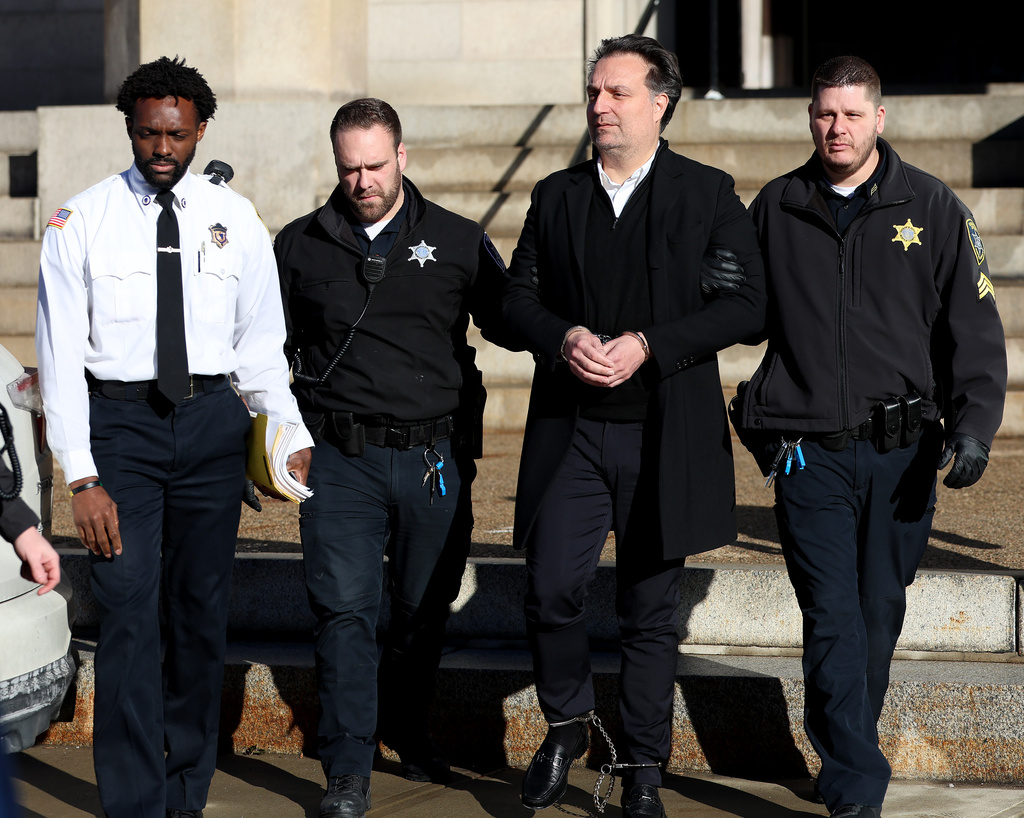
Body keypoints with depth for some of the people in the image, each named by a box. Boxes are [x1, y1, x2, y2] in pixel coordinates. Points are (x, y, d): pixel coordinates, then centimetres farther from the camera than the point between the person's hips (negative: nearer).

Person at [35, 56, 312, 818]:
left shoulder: (235, 221, 5)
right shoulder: (81, 224, -3)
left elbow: (262, 345, 9)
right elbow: (61, 355, -5)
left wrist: (293, 435, -5)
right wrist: (82, 476, -12)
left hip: (212, 420, 3)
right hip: (119, 419, -3)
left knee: (204, 613, 10)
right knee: (130, 618, -9)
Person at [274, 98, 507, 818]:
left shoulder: (460, 243, 4)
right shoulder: (300, 247, 7)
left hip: (435, 459, 1)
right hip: (341, 460, -1)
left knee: (425, 610, 11)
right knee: (345, 610, -8)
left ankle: (409, 729, 33)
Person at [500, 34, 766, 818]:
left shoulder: (709, 193, 1)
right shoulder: (556, 196, 11)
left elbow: (746, 304, -5)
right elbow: (519, 297, 12)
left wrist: (647, 346, -15)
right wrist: (563, 339, -10)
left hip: (664, 434, -2)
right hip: (571, 430, 2)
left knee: (651, 610, 5)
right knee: (551, 588, -8)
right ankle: (565, 727, 17)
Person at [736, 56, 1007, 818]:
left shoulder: (932, 207, 2)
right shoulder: (776, 209, 6)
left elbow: (974, 326, 1)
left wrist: (974, 426, -10)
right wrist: (760, 417, 12)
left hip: (902, 451, 1)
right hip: (810, 450, 0)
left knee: (880, 615, 10)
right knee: (834, 619, -9)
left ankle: (843, 749, 29)